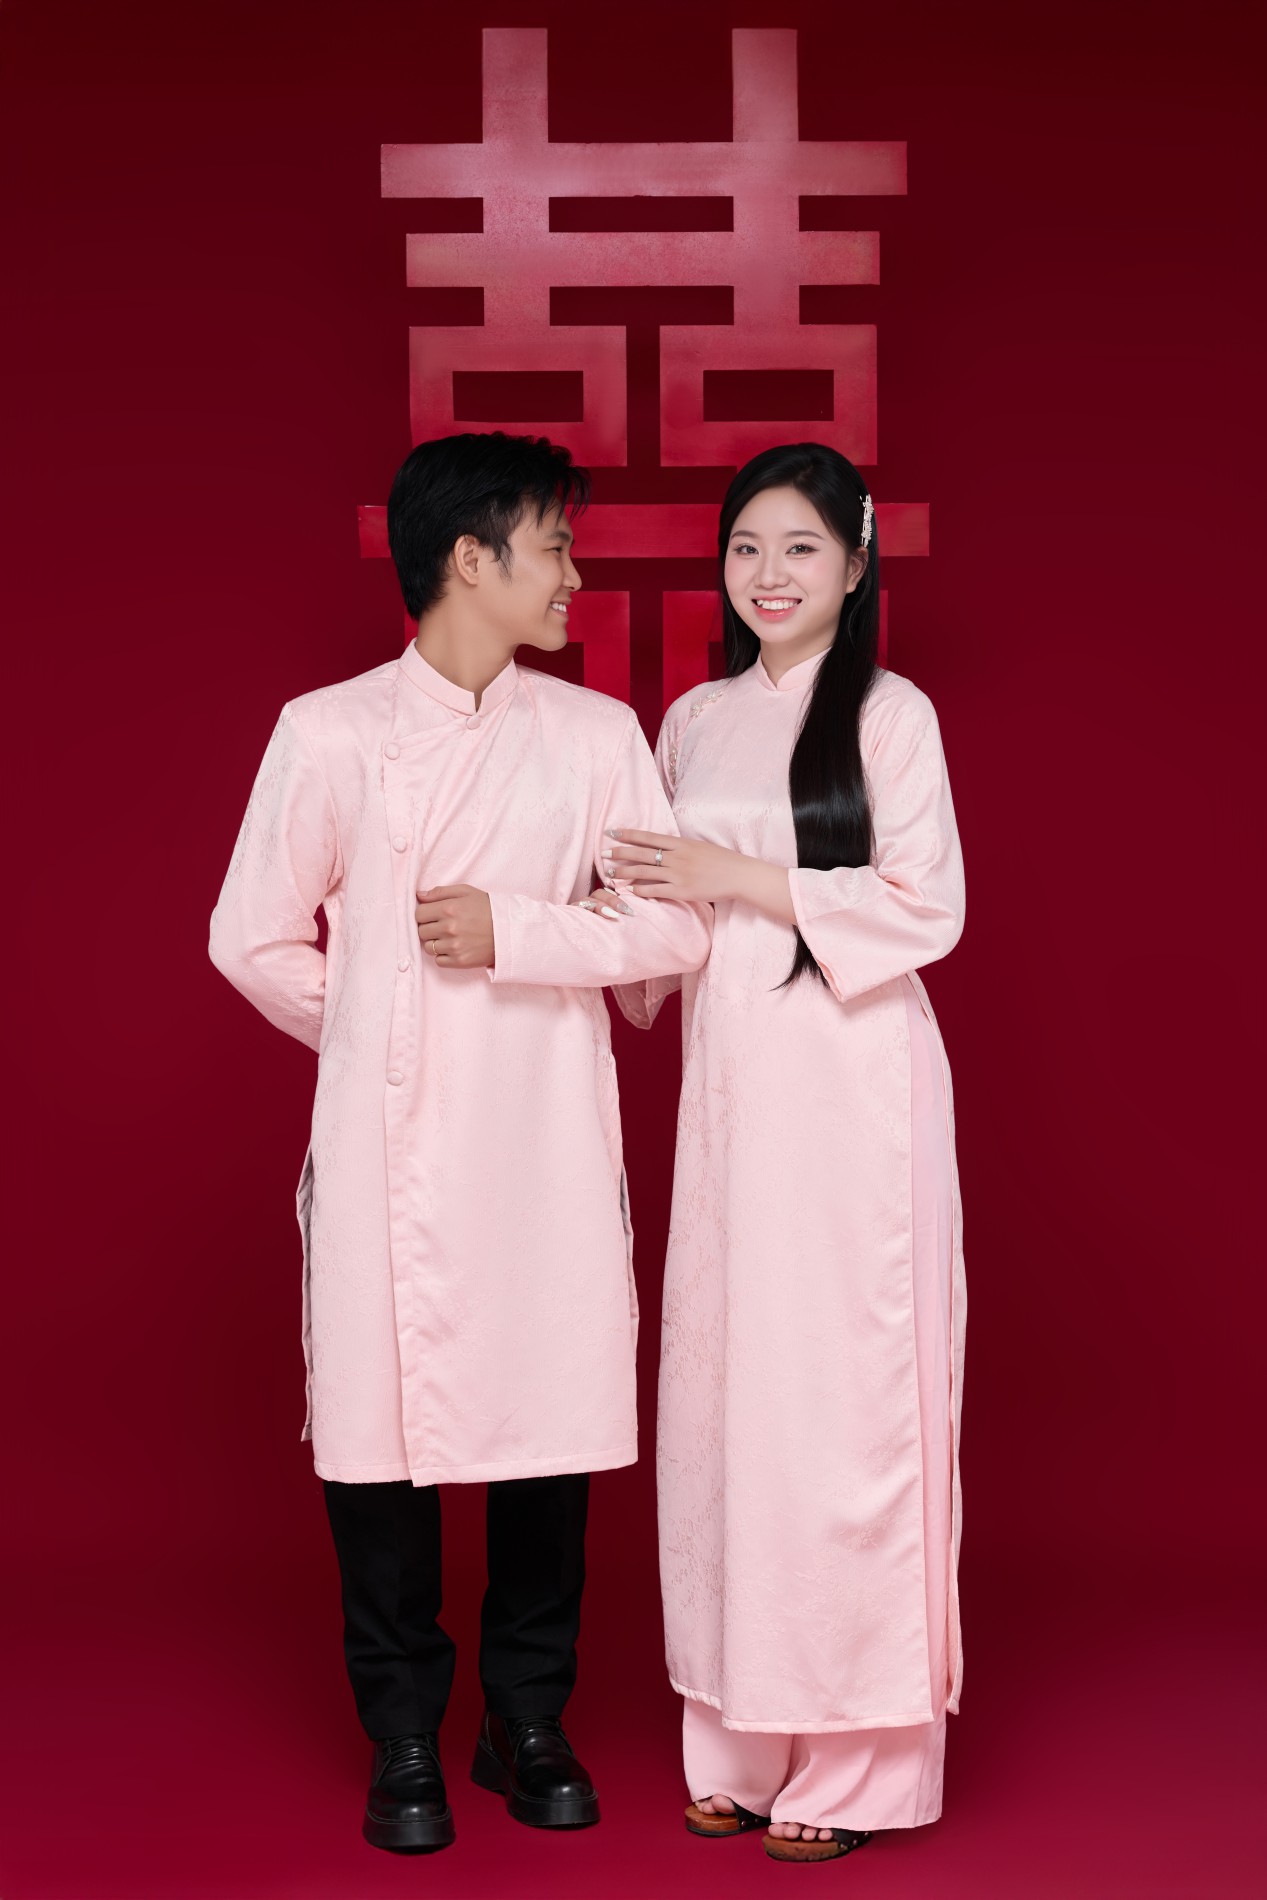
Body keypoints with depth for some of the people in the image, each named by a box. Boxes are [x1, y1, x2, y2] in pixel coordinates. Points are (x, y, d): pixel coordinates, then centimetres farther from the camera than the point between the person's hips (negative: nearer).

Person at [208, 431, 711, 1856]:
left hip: (548, 1142, 2)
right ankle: (402, 1740, 18)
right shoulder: (329, 734, 1)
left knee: (552, 1415, 5)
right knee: (381, 1423, 2)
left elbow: (677, 926, 0)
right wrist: (367, 1031, 10)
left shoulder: (596, 735, 6)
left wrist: (516, 933, -9)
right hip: (388, 1146, -1)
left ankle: (528, 1723, 23)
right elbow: (252, 938, 7)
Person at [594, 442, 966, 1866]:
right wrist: (638, 895, 0)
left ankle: (855, 1755, 7)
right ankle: (744, 1736, 16)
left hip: (850, 1088, -5)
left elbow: (926, 903, -9)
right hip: (726, 1088, 6)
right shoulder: (694, 720, 14)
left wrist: (741, 880, -13)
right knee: (723, 1386, 6)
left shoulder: (888, 713, -2)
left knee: (842, 1395, -3)